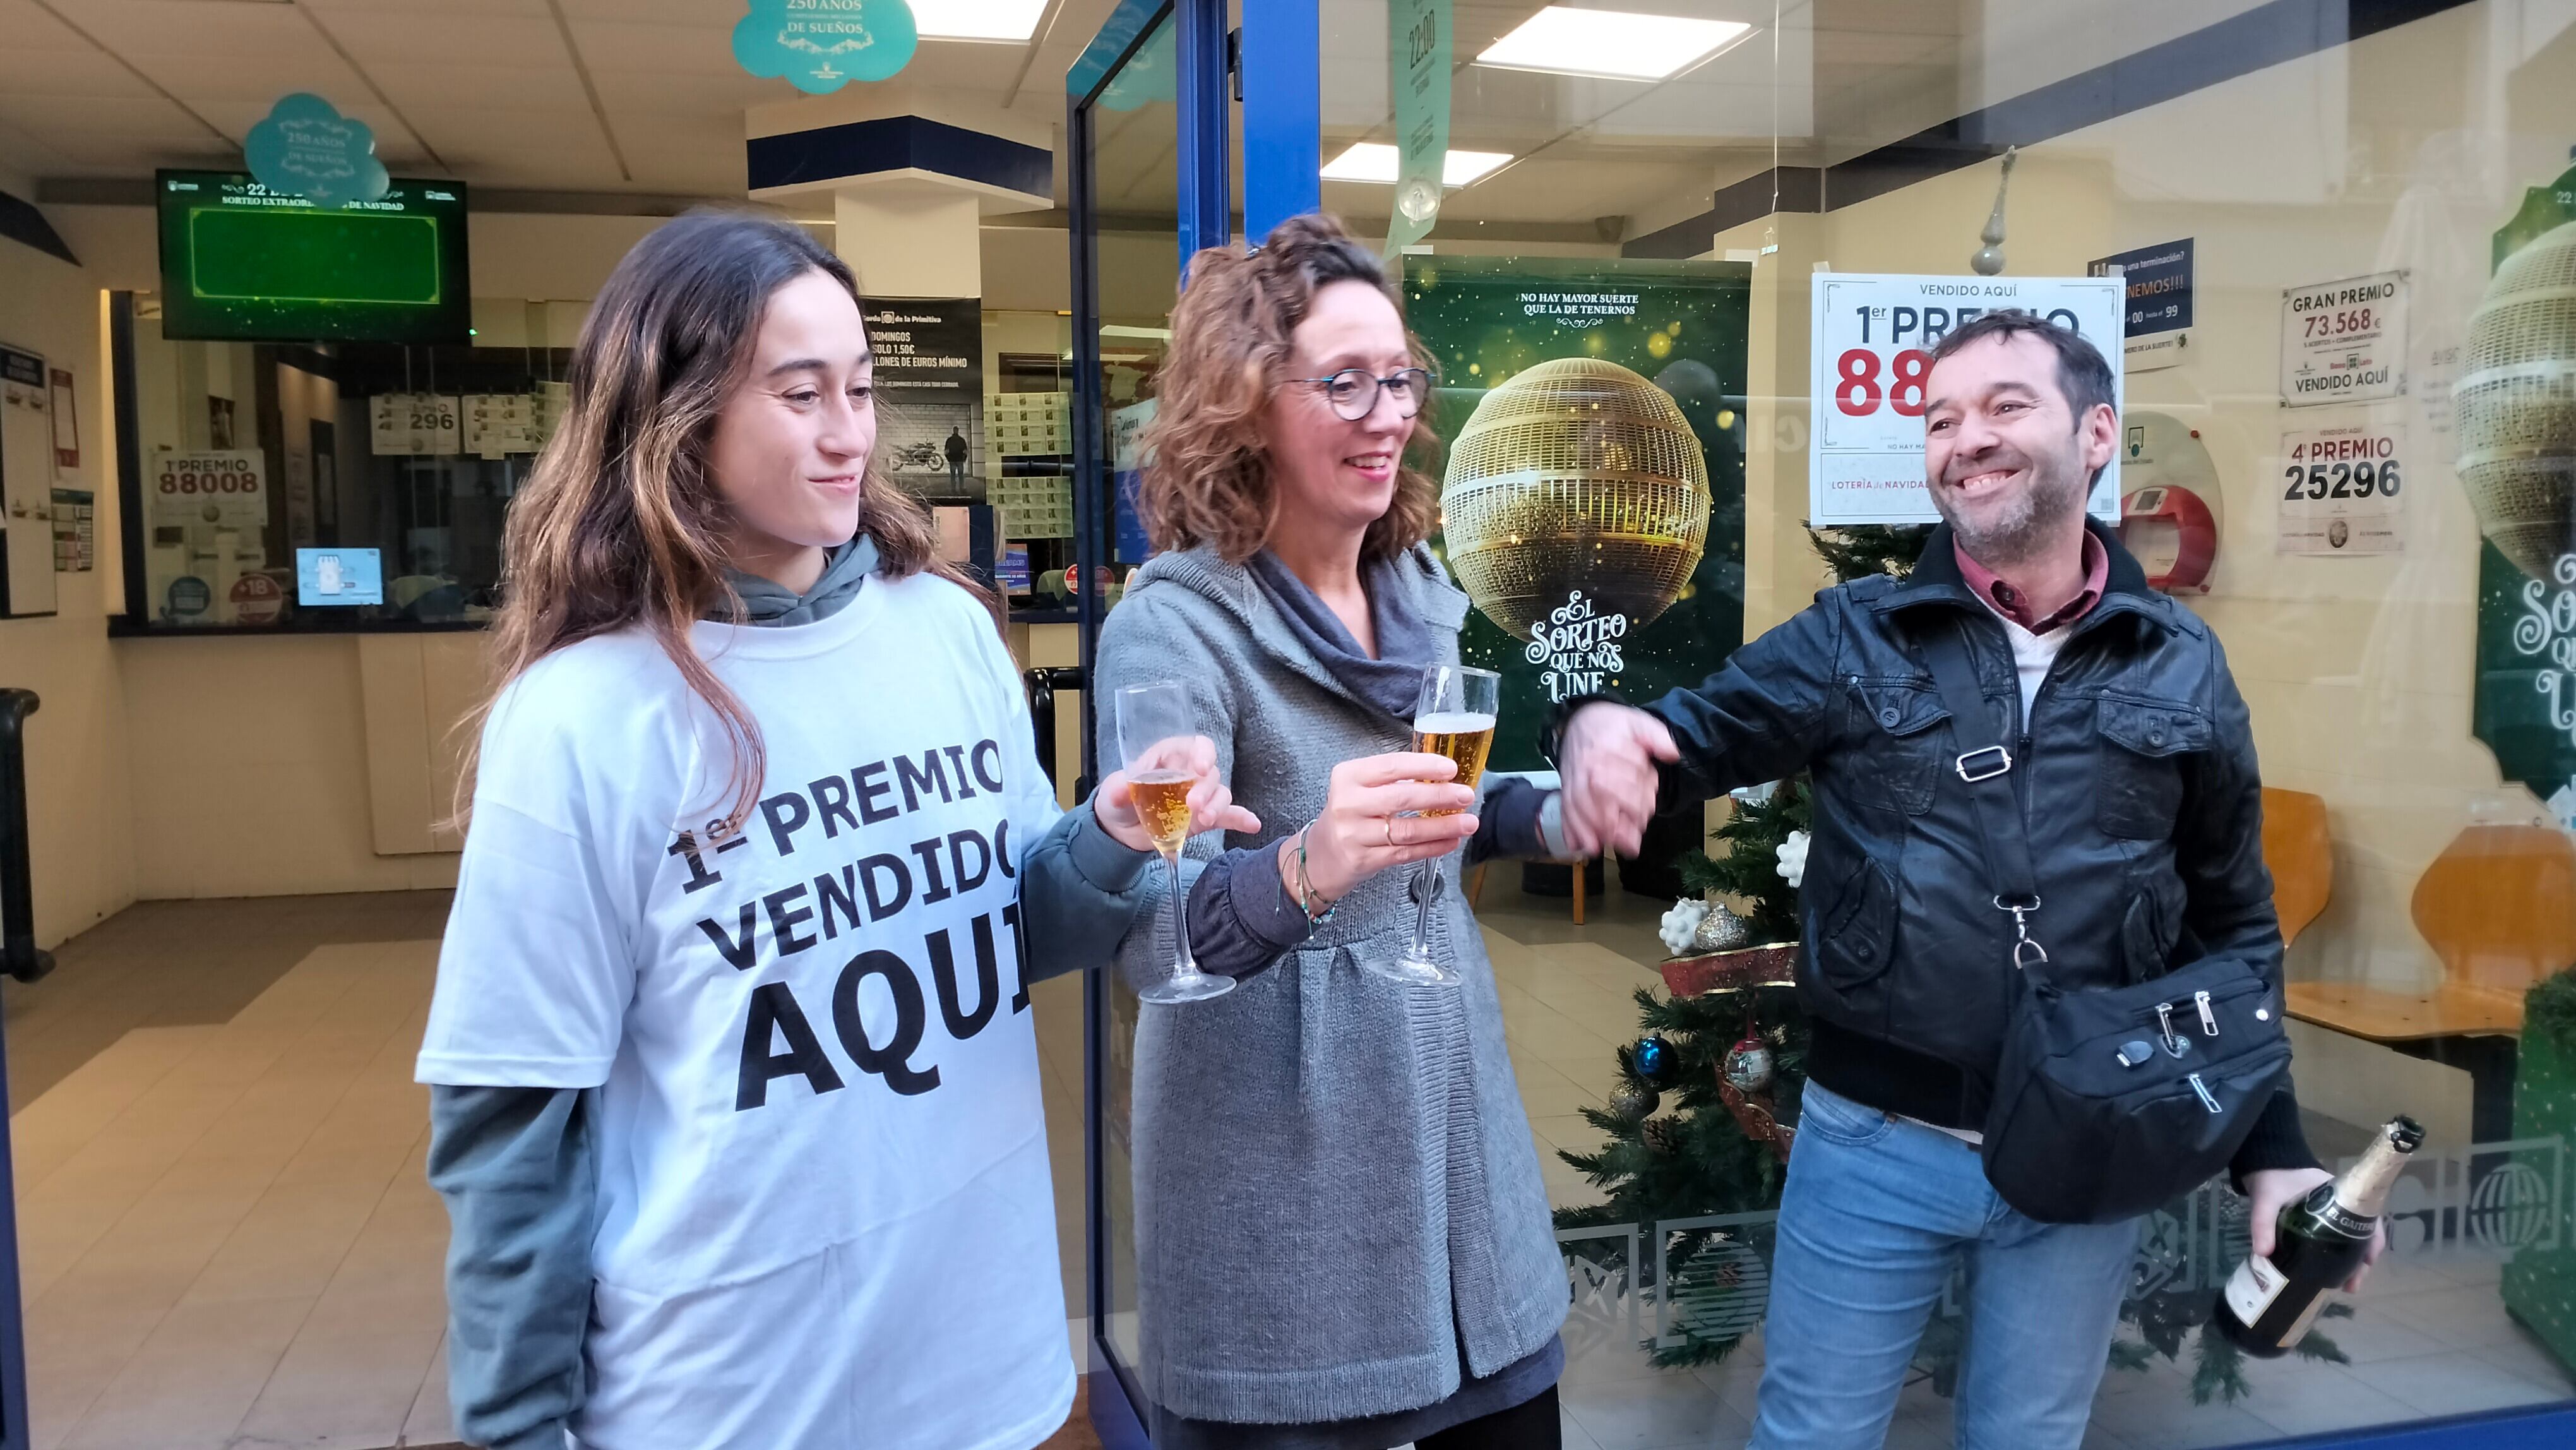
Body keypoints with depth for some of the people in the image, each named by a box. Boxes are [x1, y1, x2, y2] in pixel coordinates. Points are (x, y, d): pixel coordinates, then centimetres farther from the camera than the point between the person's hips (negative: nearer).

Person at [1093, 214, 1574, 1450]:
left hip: (1453, 1116, 7)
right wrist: (1306, 868, -44)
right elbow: (1151, 934, -26)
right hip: (1282, 1184, -6)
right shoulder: (1176, 627, -18)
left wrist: (1542, 813, 1)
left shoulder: (1418, 593, 3)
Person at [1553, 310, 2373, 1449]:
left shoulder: (2184, 670, 2)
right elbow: (1687, 739, -9)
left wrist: (2273, 1148, 6)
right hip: (1872, 1143, -1)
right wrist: (1600, 729, -33)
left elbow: (2233, 925, 8)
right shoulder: (1851, 640, -3)